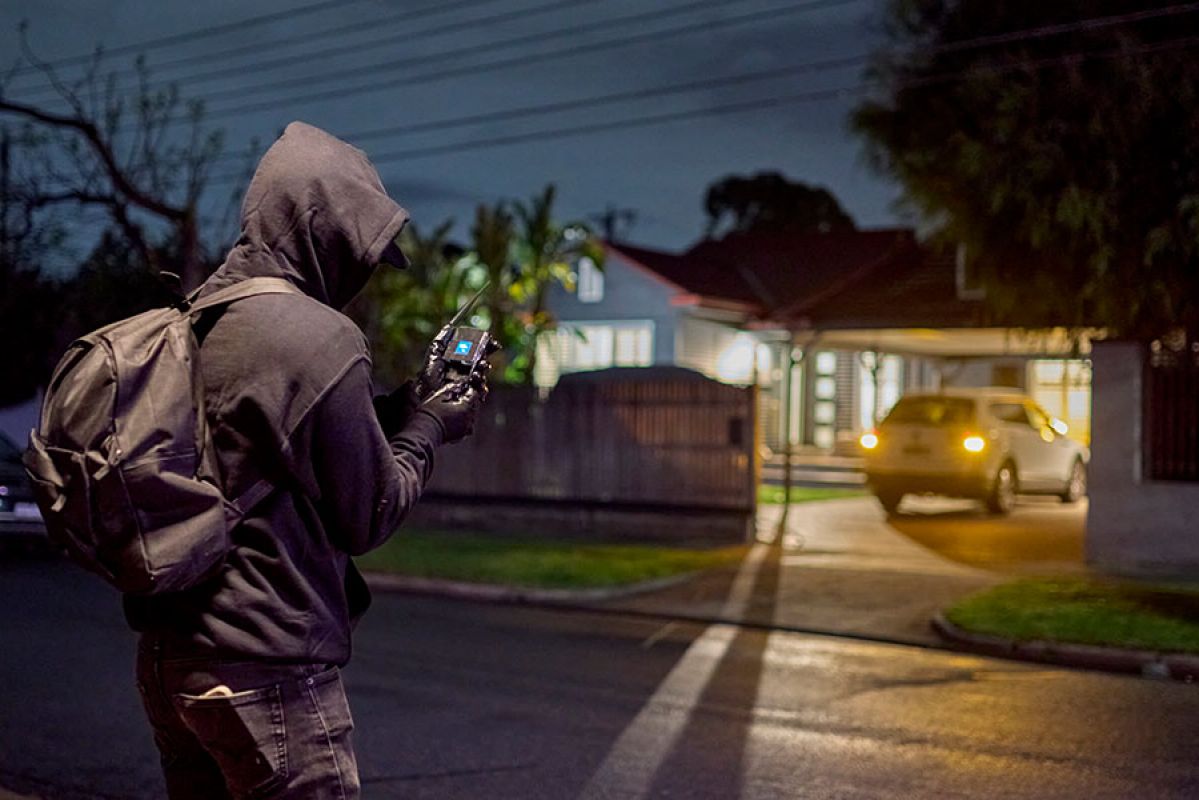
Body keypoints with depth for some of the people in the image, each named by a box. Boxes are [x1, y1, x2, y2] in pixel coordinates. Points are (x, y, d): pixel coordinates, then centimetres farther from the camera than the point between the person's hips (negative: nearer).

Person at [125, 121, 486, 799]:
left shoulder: (193, 323, 7)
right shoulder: (320, 338, -17)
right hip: (265, 671, -8)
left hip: (166, 656, 9)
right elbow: (368, 517, -9)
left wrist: (401, 409, 12)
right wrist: (428, 427, 7)